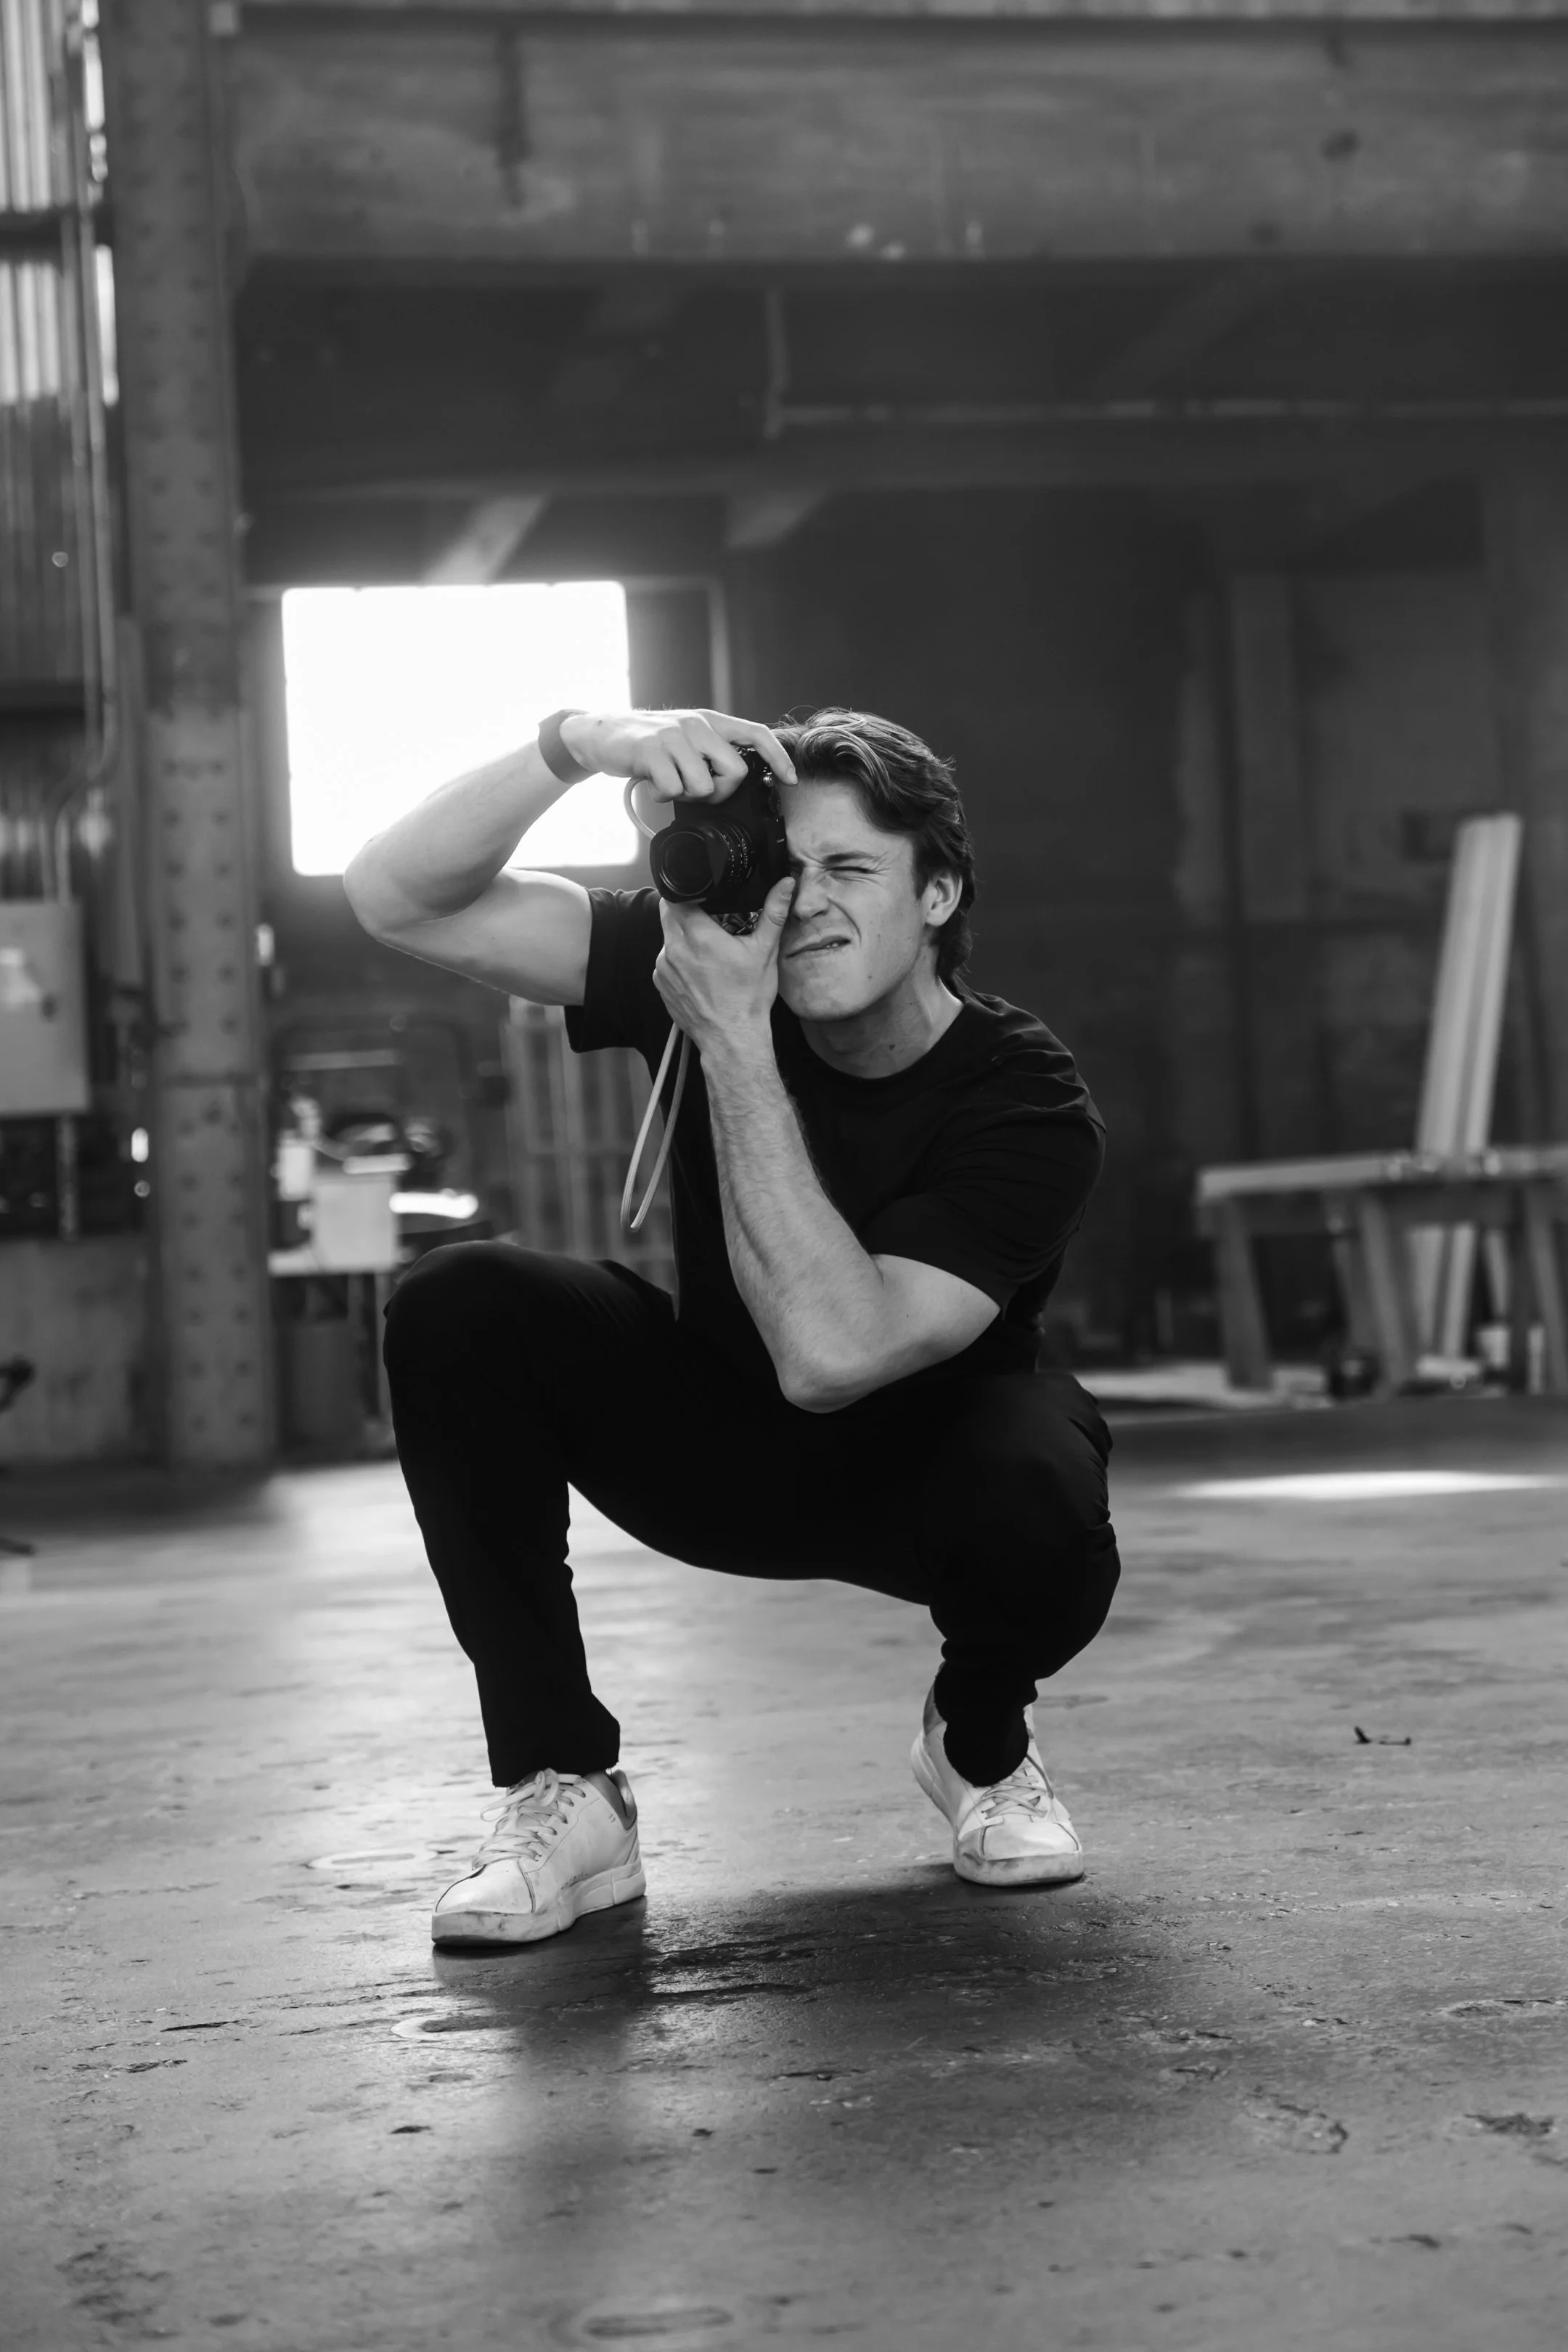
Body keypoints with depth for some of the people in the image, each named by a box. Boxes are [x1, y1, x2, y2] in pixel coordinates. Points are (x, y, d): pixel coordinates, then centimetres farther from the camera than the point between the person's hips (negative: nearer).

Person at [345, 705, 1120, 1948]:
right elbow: (396, 898, -22)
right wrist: (578, 743, -40)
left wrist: (733, 1042, -40)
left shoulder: (1026, 1099, -27)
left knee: (1038, 1500, -39)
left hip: (924, 1465, -3)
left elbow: (830, 1353, -39)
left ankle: (982, 1748, 1)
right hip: (719, 1452, 3)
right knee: (459, 1307, -23)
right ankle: (563, 1795, -13)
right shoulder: (701, 959, -16)